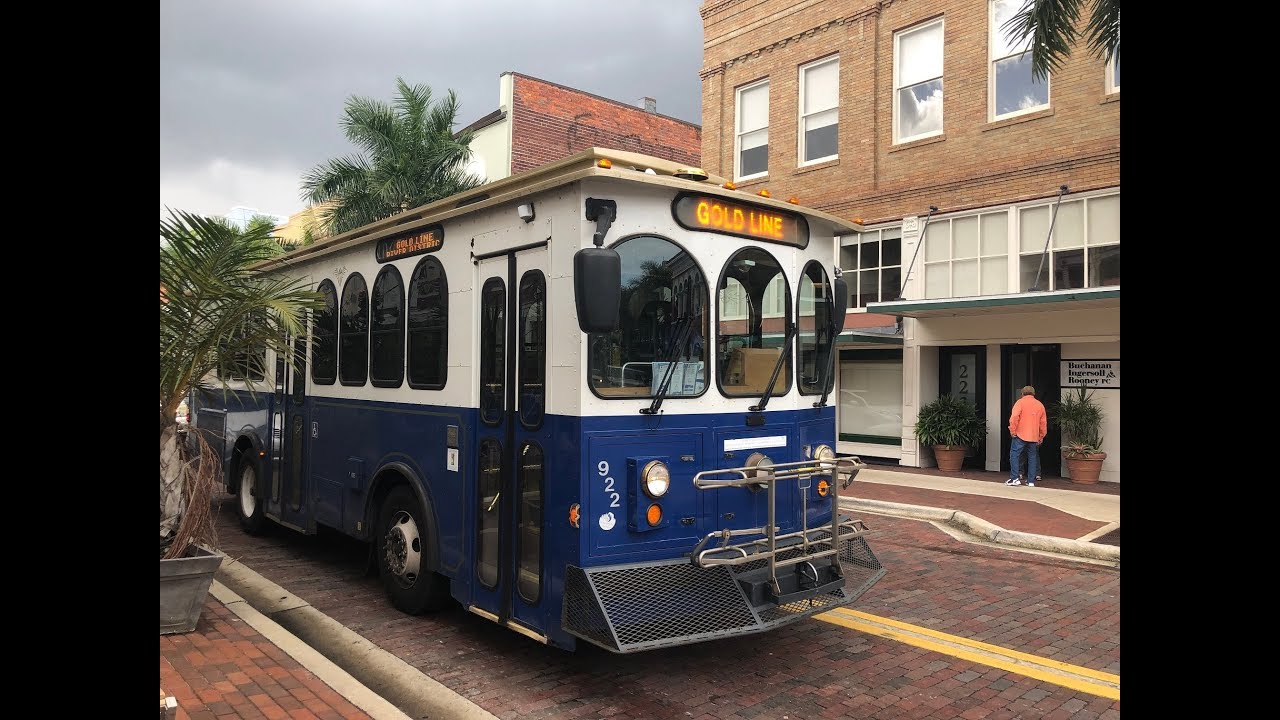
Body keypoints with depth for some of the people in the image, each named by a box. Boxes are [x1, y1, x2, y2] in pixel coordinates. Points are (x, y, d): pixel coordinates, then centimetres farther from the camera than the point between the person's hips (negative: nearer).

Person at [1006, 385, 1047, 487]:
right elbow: (1043, 422, 15)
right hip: (1034, 437, 5)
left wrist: (1013, 431, -7)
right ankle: (1031, 481, 9)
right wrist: (1041, 436, 21)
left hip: (1021, 435, -5)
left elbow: (1014, 417, -14)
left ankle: (1015, 478, -8)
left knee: (1014, 455, 0)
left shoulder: (1020, 402, -2)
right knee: (1032, 457, 9)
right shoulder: (1040, 405, 13)